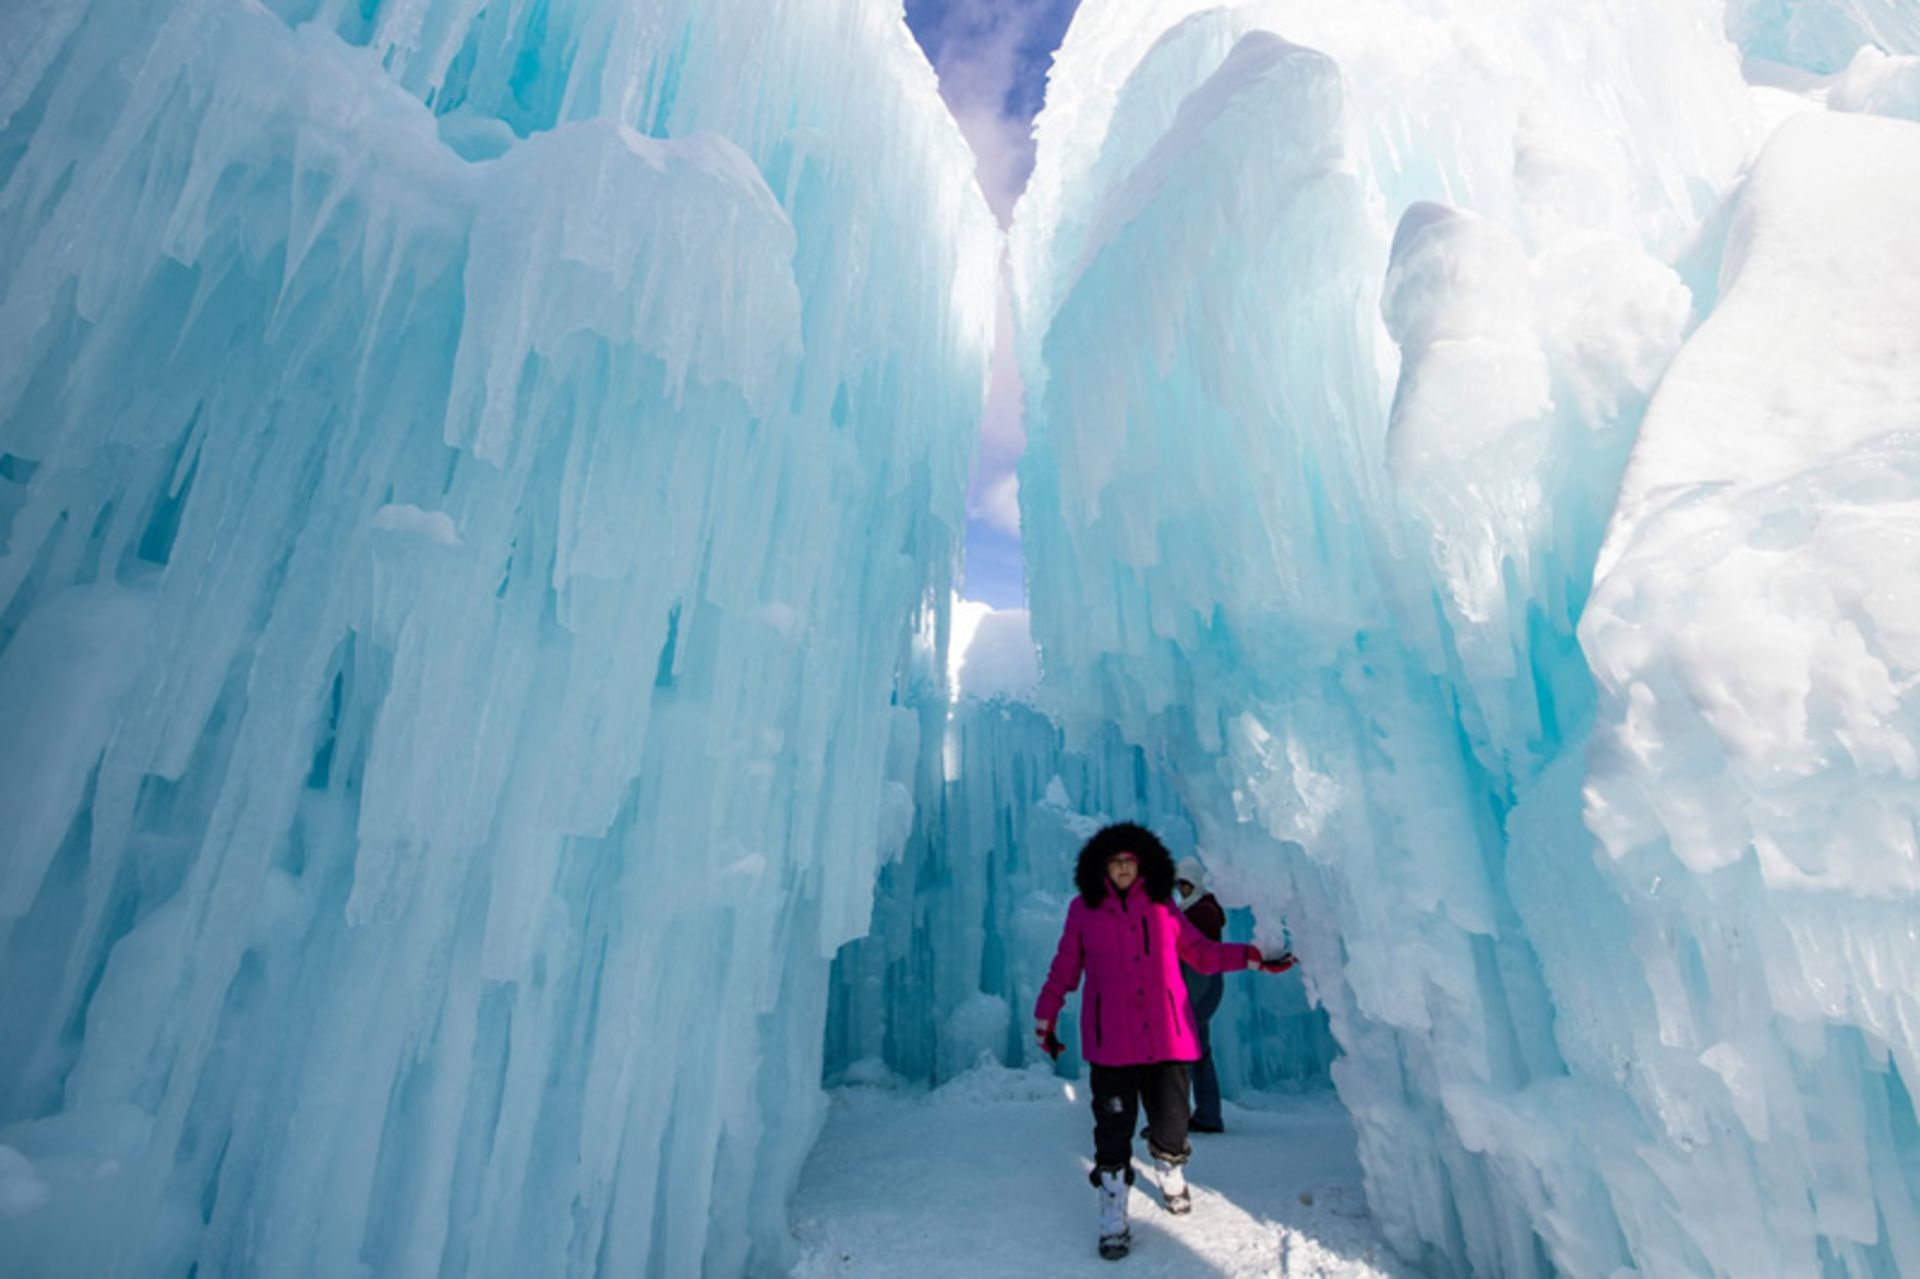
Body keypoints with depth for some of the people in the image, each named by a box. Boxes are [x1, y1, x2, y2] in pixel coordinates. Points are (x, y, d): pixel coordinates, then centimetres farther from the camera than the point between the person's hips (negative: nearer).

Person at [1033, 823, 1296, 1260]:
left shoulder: (1162, 906, 5)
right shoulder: (1083, 909, 0)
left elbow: (1202, 953, 10)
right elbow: (1063, 970, 7)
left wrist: (1254, 958, 2)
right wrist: (1045, 1020, 10)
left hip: (1167, 1035, 2)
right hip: (1110, 1040, -2)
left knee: (1171, 1123, 10)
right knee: (1113, 1129, 0)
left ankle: (1171, 1176, 43)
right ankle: (1112, 1221, 19)